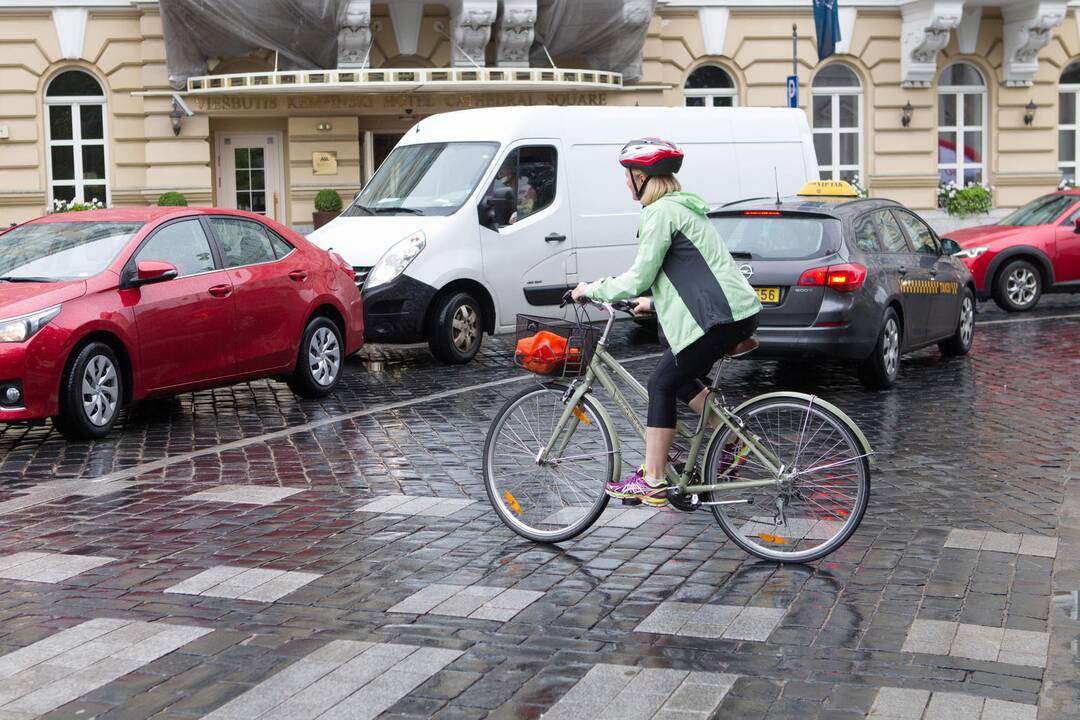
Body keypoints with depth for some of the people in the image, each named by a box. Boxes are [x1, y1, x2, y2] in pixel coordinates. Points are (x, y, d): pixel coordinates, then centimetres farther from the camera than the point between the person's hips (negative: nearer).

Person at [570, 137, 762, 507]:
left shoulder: (661, 213, -11)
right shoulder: (682, 206, 20)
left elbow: (638, 277, -12)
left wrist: (591, 290, 0)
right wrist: (654, 301, 30)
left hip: (718, 317, -10)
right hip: (737, 310, 10)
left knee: (662, 384, -3)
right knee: (682, 379, 22)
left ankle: (652, 482, 0)